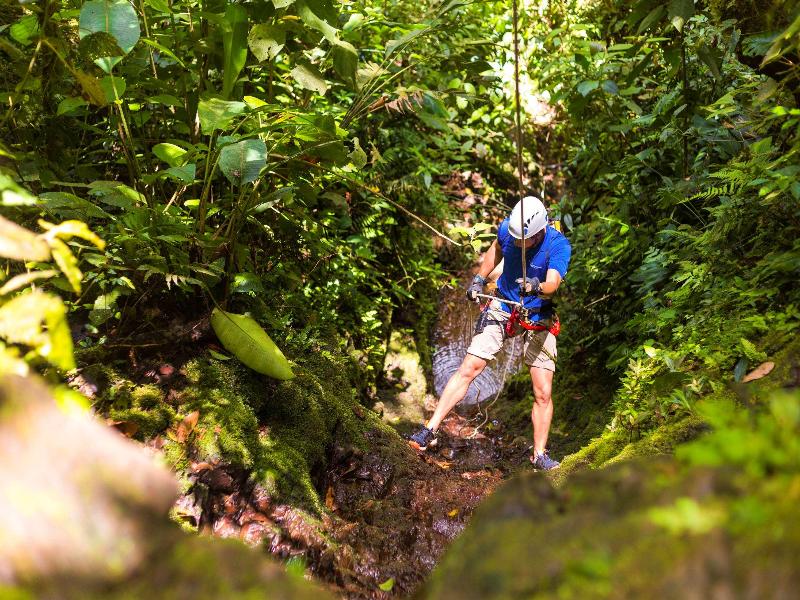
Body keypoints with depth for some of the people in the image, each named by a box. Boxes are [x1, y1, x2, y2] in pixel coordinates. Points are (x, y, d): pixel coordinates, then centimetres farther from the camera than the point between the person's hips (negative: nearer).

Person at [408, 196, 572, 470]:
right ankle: (429, 430, -4)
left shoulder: (559, 245, -22)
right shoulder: (507, 228, -12)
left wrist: (538, 287, -59)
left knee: (543, 393, -6)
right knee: (468, 369, -8)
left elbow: (553, 283, -37)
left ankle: (540, 455, 10)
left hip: (538, 318, -2)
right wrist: (479, 279, 4)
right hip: (502, 307, 2)